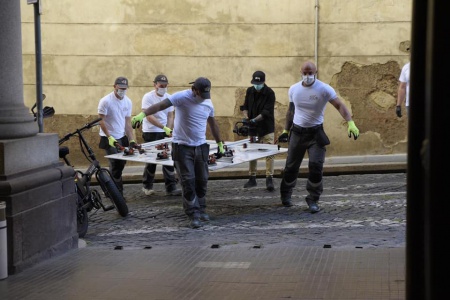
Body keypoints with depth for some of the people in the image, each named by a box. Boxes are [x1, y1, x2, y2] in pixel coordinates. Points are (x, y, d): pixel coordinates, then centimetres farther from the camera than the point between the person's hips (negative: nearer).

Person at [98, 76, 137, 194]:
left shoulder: (128, 102, 5)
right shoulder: (106, 101, -12)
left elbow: (128, 122, 8)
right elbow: (101, 121, -11)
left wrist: (132, 140, 1)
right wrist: (109, 137, -17)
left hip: (122, 137, 6)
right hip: (109, 138, -6)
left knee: (121, 163, 7)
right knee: (116, 164, -10)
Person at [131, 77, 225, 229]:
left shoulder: (208, 103, 5)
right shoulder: (182, 97, -14)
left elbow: (213, 124, 19)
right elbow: (161, 105, -27)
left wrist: (220, 143, 24)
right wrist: (143, 114, -43)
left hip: (201, 146, 5)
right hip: (182, 146, -5)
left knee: (202, 181, 12)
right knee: (188, 181, -5)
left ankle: (201, 210, 28)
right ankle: (194, 215, 0)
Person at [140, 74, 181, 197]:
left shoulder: (168, 98, 7)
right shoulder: (148, 97, -10)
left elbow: (170, 116, 9)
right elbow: (149, 116, -18)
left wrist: (169, 129, -9)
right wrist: (164, 128, -25)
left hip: (165, 133, 5)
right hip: (151, 133, -5)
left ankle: (171, 187, 2)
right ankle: (147, 186, 19)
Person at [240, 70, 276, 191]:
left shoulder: (270, 93, -11)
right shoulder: (250, 91, 5)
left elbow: (267, 112, -18)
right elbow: (245, 106, 10)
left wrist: (254, 120, -27)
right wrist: (246, 117, -9)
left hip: (267, 128, -5)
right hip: (253, 128, 5)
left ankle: (269, 180, -10)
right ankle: (252, 179, 17)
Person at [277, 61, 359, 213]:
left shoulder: (324, 89, -11)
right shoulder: (294, 89, 2)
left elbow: (340, 105, -17)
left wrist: (350, 122, -31)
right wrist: (286, 130, 16)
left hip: (316, 133, -3)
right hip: (297, 132, 3)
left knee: (316, 166, -12)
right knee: (291, 166, 11)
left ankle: (313, 200, 3)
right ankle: (286, 195, 32)